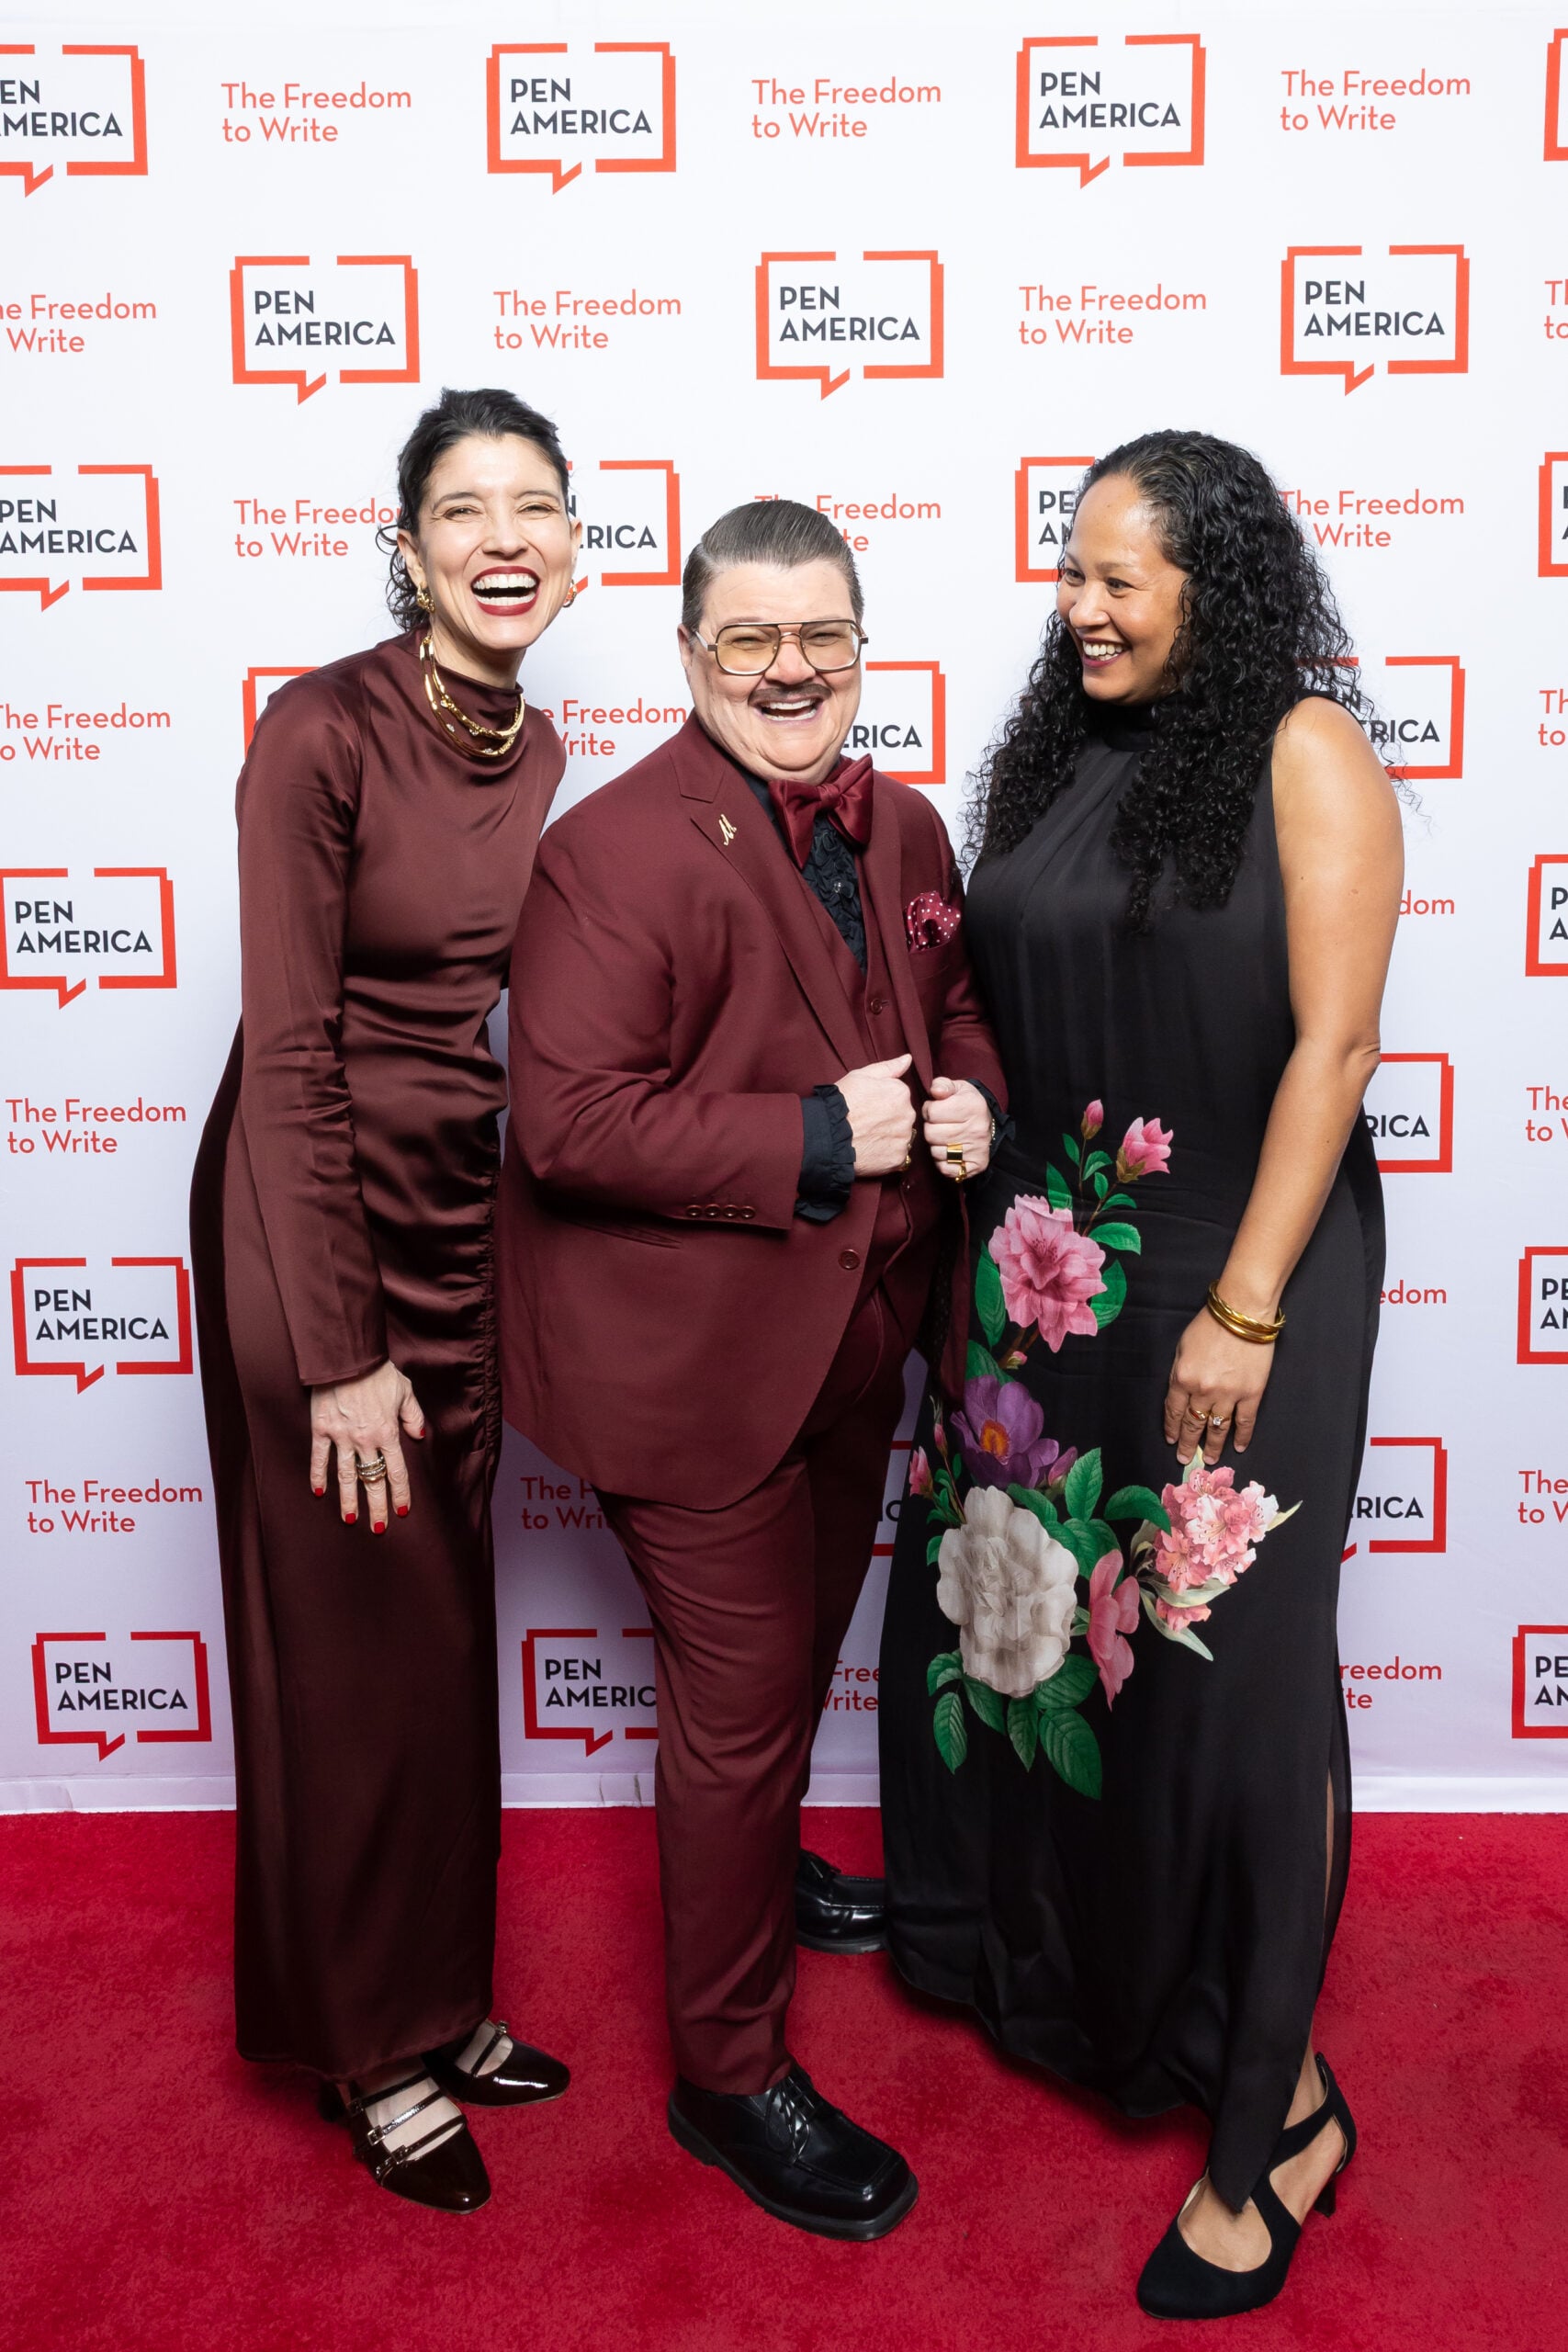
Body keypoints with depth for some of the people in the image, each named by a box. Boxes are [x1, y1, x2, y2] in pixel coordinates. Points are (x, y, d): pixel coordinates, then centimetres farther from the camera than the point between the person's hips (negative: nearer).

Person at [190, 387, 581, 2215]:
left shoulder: (540, 753, 5)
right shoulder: (323, 730, -15)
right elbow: (287, 1052, -16)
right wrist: (338, 1352, -16)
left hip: (465, 1226, 6)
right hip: (310, 1224, -6)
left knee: (449, 1635, 14)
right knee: (361, 1647, 5)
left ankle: (441, 2002, 34)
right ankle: (378, 2052, 27)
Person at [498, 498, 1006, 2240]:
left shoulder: (903, 827, 6)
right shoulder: (616, 850, -19)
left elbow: (953, 1009, 19)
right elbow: (565, 1123, -26)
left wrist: (967, 1100, -5)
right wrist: (821, 1139, -25)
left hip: (855, 1338, 8)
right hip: (695, 1361, -8)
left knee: (801, 1649, 27)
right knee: (740, 1701, 4)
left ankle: (758, 1863, 57)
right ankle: (731, 2076, 25)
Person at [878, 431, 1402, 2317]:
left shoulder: (1304, 752, -8)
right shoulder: (1064, 750, 10)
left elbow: (1332, 1043, -13)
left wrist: (1244, 1311, -17)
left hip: (1232, 1274, -6)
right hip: (1047, 1273, 6)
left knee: (1221, 1669, 1)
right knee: (1024, 1613, 14)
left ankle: (1269, 2113, 20)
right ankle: (1053, 1967, 41)